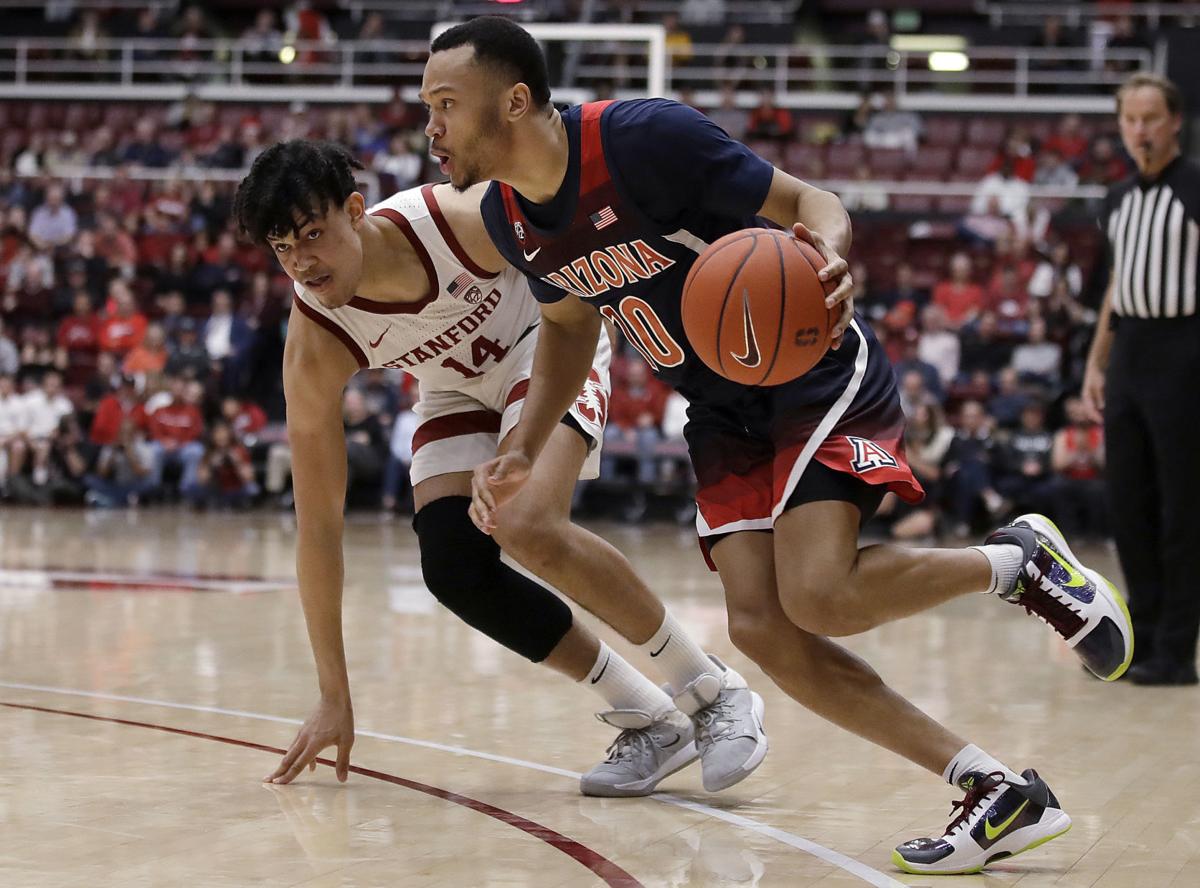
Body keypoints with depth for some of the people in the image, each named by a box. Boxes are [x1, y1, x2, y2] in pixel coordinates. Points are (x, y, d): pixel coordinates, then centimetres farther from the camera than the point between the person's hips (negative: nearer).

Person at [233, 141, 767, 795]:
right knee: (453, 569, -19)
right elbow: (318, 525, -21)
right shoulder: (313, 350, -27)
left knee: (529, 529, -28)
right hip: (458, 391, 4)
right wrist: (334, 698, -19)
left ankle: (713, 693, -12)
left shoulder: (464, 219, -36)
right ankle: (650, 722, -4)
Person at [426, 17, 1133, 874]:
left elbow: (811, 202, -18)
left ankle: (1020, 560, 3)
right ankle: (1002, 794, -4)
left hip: (818, 377, -7)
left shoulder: (643, 136, -25)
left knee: (817, 597, -25)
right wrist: (522, 450, 4)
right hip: (726, 418, 7)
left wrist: (829, 261, -41)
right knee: (761, 628, -9)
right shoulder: (509, 219, -4)